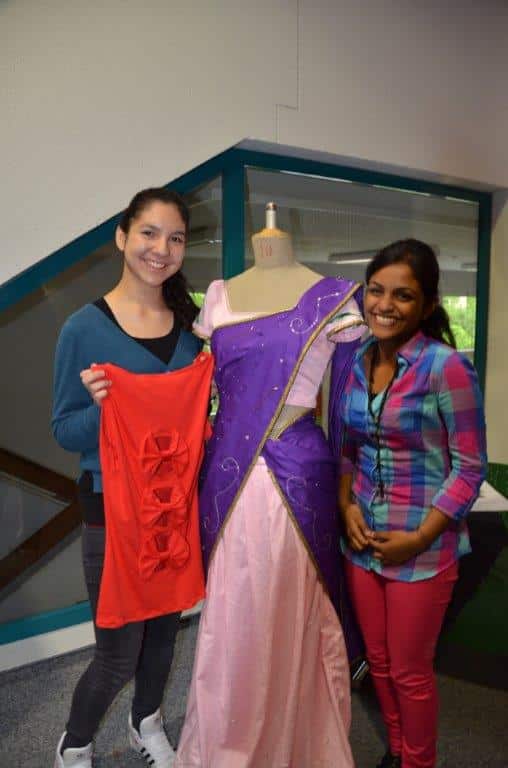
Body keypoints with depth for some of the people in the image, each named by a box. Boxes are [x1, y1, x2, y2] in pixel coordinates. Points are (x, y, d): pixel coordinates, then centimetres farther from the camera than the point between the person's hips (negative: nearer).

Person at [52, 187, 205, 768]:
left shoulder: (188, 324, 1)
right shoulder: (84, 327, -13)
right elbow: (65, 431, -9)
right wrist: (99, 409, -28)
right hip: (113, 508, -4)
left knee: (164, 627, 21)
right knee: (118, 653, 5)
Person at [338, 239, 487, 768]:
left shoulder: (446, 367, -16)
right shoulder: (355, 361, 1)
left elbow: (469, 467, -13)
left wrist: (419, 538, -15)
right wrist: (347, 506, -4)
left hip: (421, 546, -5)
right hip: (362, 539, 5)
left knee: (409, 670, 12)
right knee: (378, 660, 20)